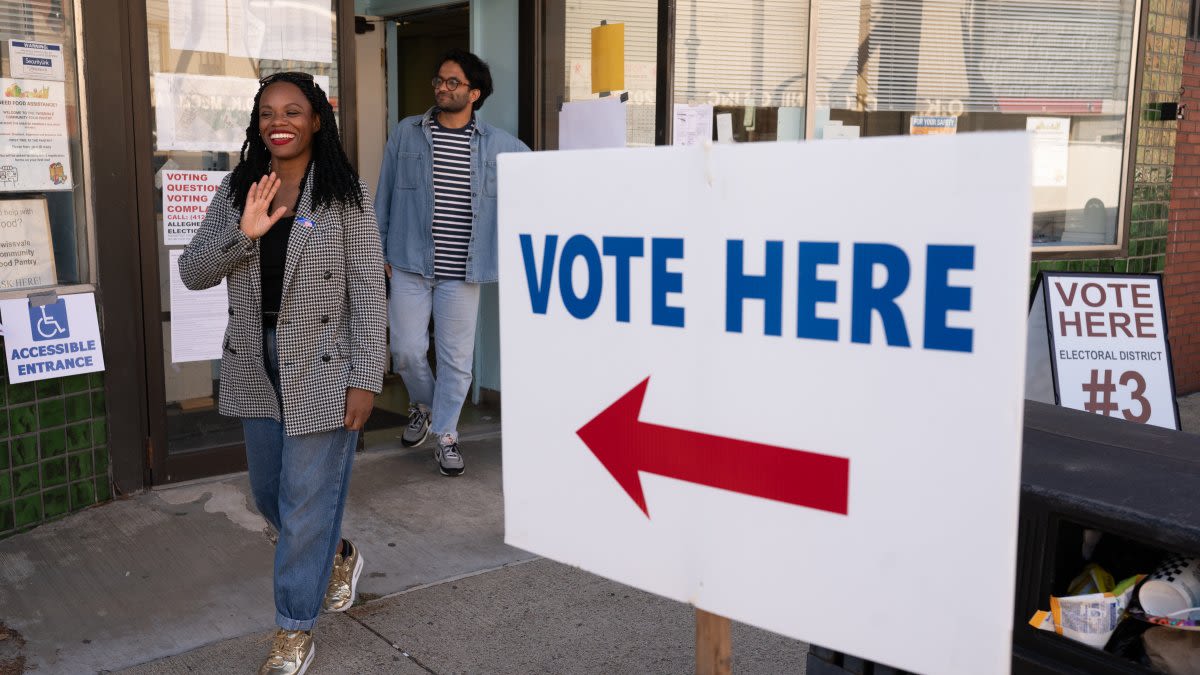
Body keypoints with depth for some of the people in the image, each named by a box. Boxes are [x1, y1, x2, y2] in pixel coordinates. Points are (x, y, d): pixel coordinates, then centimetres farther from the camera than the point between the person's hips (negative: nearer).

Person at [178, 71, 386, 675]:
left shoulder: (345, 192, -8)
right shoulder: (236, 190, 5)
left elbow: (367, 290, -10)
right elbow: (192, 273, 2)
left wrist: (365, 379, -14)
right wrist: (242, 232, -16)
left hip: (321, 368, -5)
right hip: (256, 365, 6)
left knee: (306, 500, 2)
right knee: (268, 491, 18)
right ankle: (338, 555, 46)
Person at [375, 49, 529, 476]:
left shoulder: (498, 144, 3)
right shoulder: (406, 133, 3)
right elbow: (384, 196, 7)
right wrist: (378, 250, 4)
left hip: (462, 271, 0)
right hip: (409, 265, 0)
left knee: (456, 358, 4)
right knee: (407, 350, 1)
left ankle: (445, 435, 20)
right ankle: (423, 405, 32)